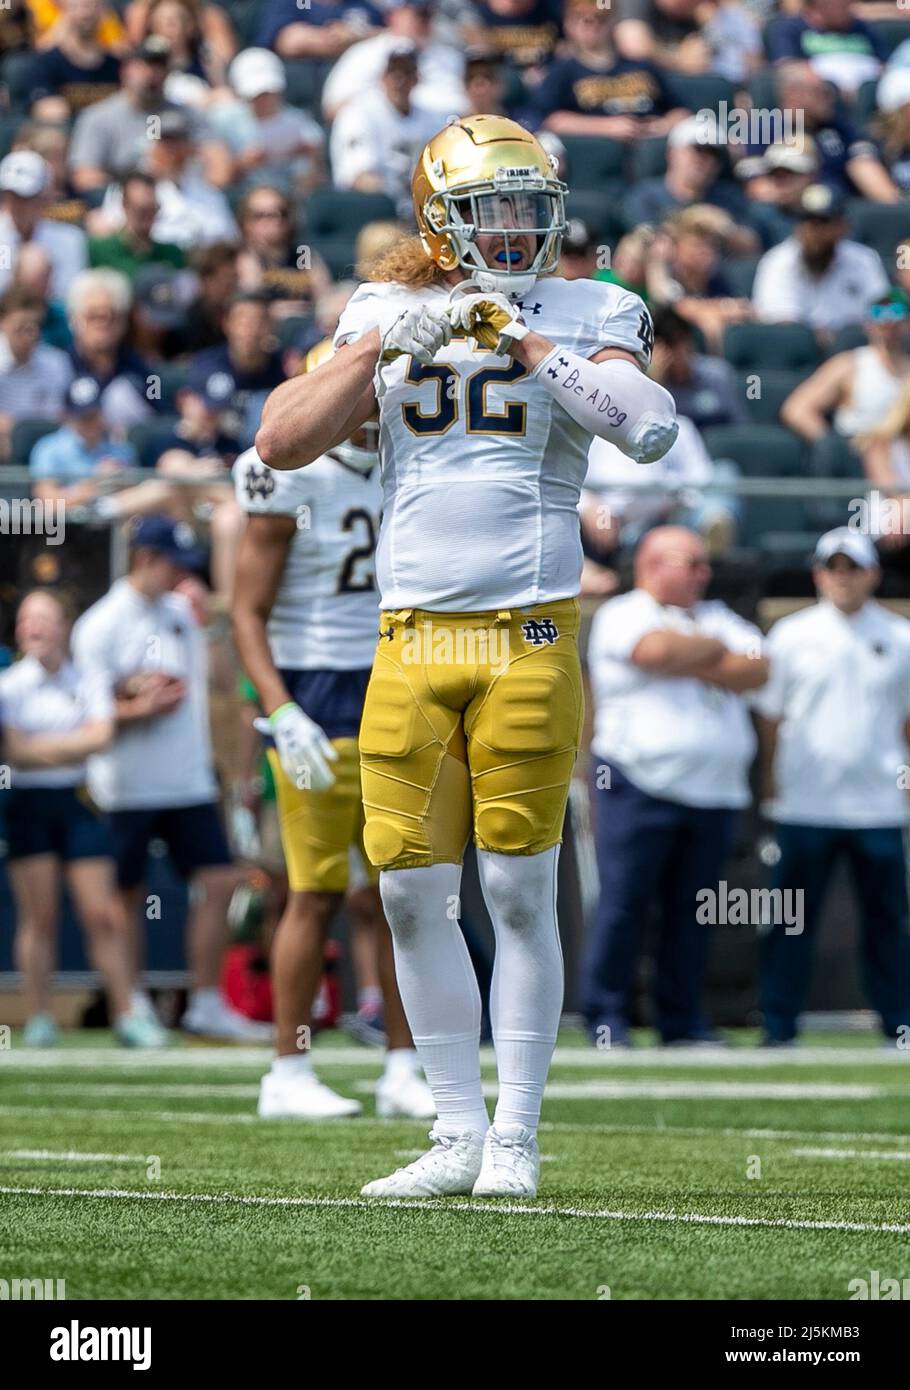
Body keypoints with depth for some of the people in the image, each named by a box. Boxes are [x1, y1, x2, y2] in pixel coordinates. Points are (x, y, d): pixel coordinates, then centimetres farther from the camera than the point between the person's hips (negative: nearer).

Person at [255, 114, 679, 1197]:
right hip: (411, 639, 3)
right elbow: (281, 444, 4)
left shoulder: (584, 315, 3)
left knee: (518, 890, -2)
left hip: (530, 633, -3)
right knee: (412, 893, 2)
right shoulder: (384, 314, 11)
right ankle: (459, 1135, 12)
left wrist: (527, 343, -14)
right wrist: (378, 347, -6)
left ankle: (515, 1140, 6)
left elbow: (650, 428, -15)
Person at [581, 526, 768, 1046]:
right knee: (625, 901, -7)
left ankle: (683, 1021, 10)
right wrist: (716, 650, -1)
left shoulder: (719, 619, 20)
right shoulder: (624, 615, 1)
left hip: (715, 791, 6)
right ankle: (606, 1017, -2)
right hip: (639, 784, -5)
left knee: (691, 911, 6)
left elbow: (757, 671, 4)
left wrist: (690, 665, -7)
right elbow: (658, 649, -20)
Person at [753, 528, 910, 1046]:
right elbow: (771, 718, 8)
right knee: (793, 923, -1)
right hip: (805, 805, -1)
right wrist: (771, 789, 3)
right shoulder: (791, 635, 5)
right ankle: (780, 1029, 2)